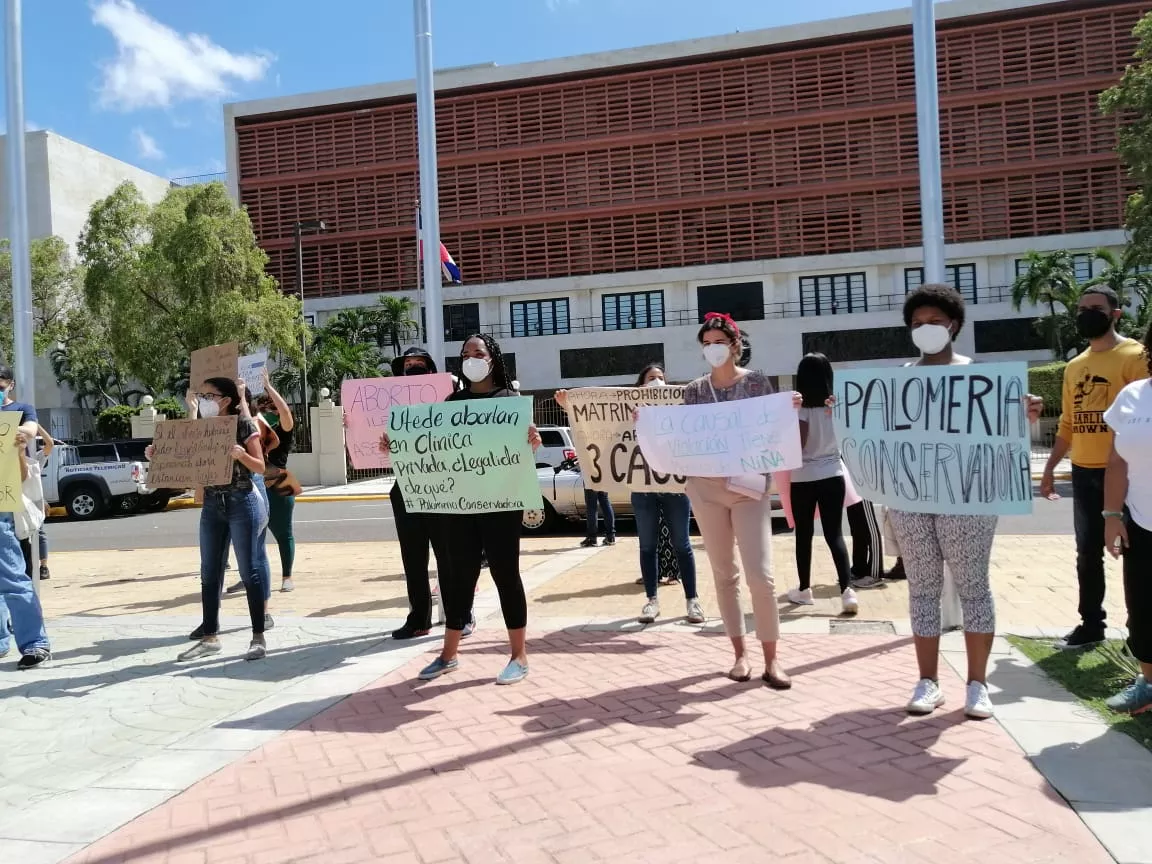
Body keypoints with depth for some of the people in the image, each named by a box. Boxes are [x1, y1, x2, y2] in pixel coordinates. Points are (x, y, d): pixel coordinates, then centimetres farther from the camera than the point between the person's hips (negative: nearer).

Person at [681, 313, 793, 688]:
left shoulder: (757, 382, 1)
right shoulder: (694, 390, 7)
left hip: (750, 486, -2)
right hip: (705, 489, 3)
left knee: (760, 575, -8)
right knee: (724, 574, 8)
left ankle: (771, 660, 5)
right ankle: (740, 653, 19)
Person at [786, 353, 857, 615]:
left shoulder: (801, 408, -12)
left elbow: (797, 446, -15)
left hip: (804, 478, -3)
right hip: (832, 475, 3)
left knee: (804, 534, 9)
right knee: (834, 534, 4)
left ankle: (804, 590, 18)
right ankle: (846, 591, -7)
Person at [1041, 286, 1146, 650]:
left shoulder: (1134, 356, -7)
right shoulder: (1074, 367, 13)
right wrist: (1050, 468, 15)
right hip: (1083, 473, 6)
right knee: (1088, 553, 12)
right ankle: (1091, 624, 23)